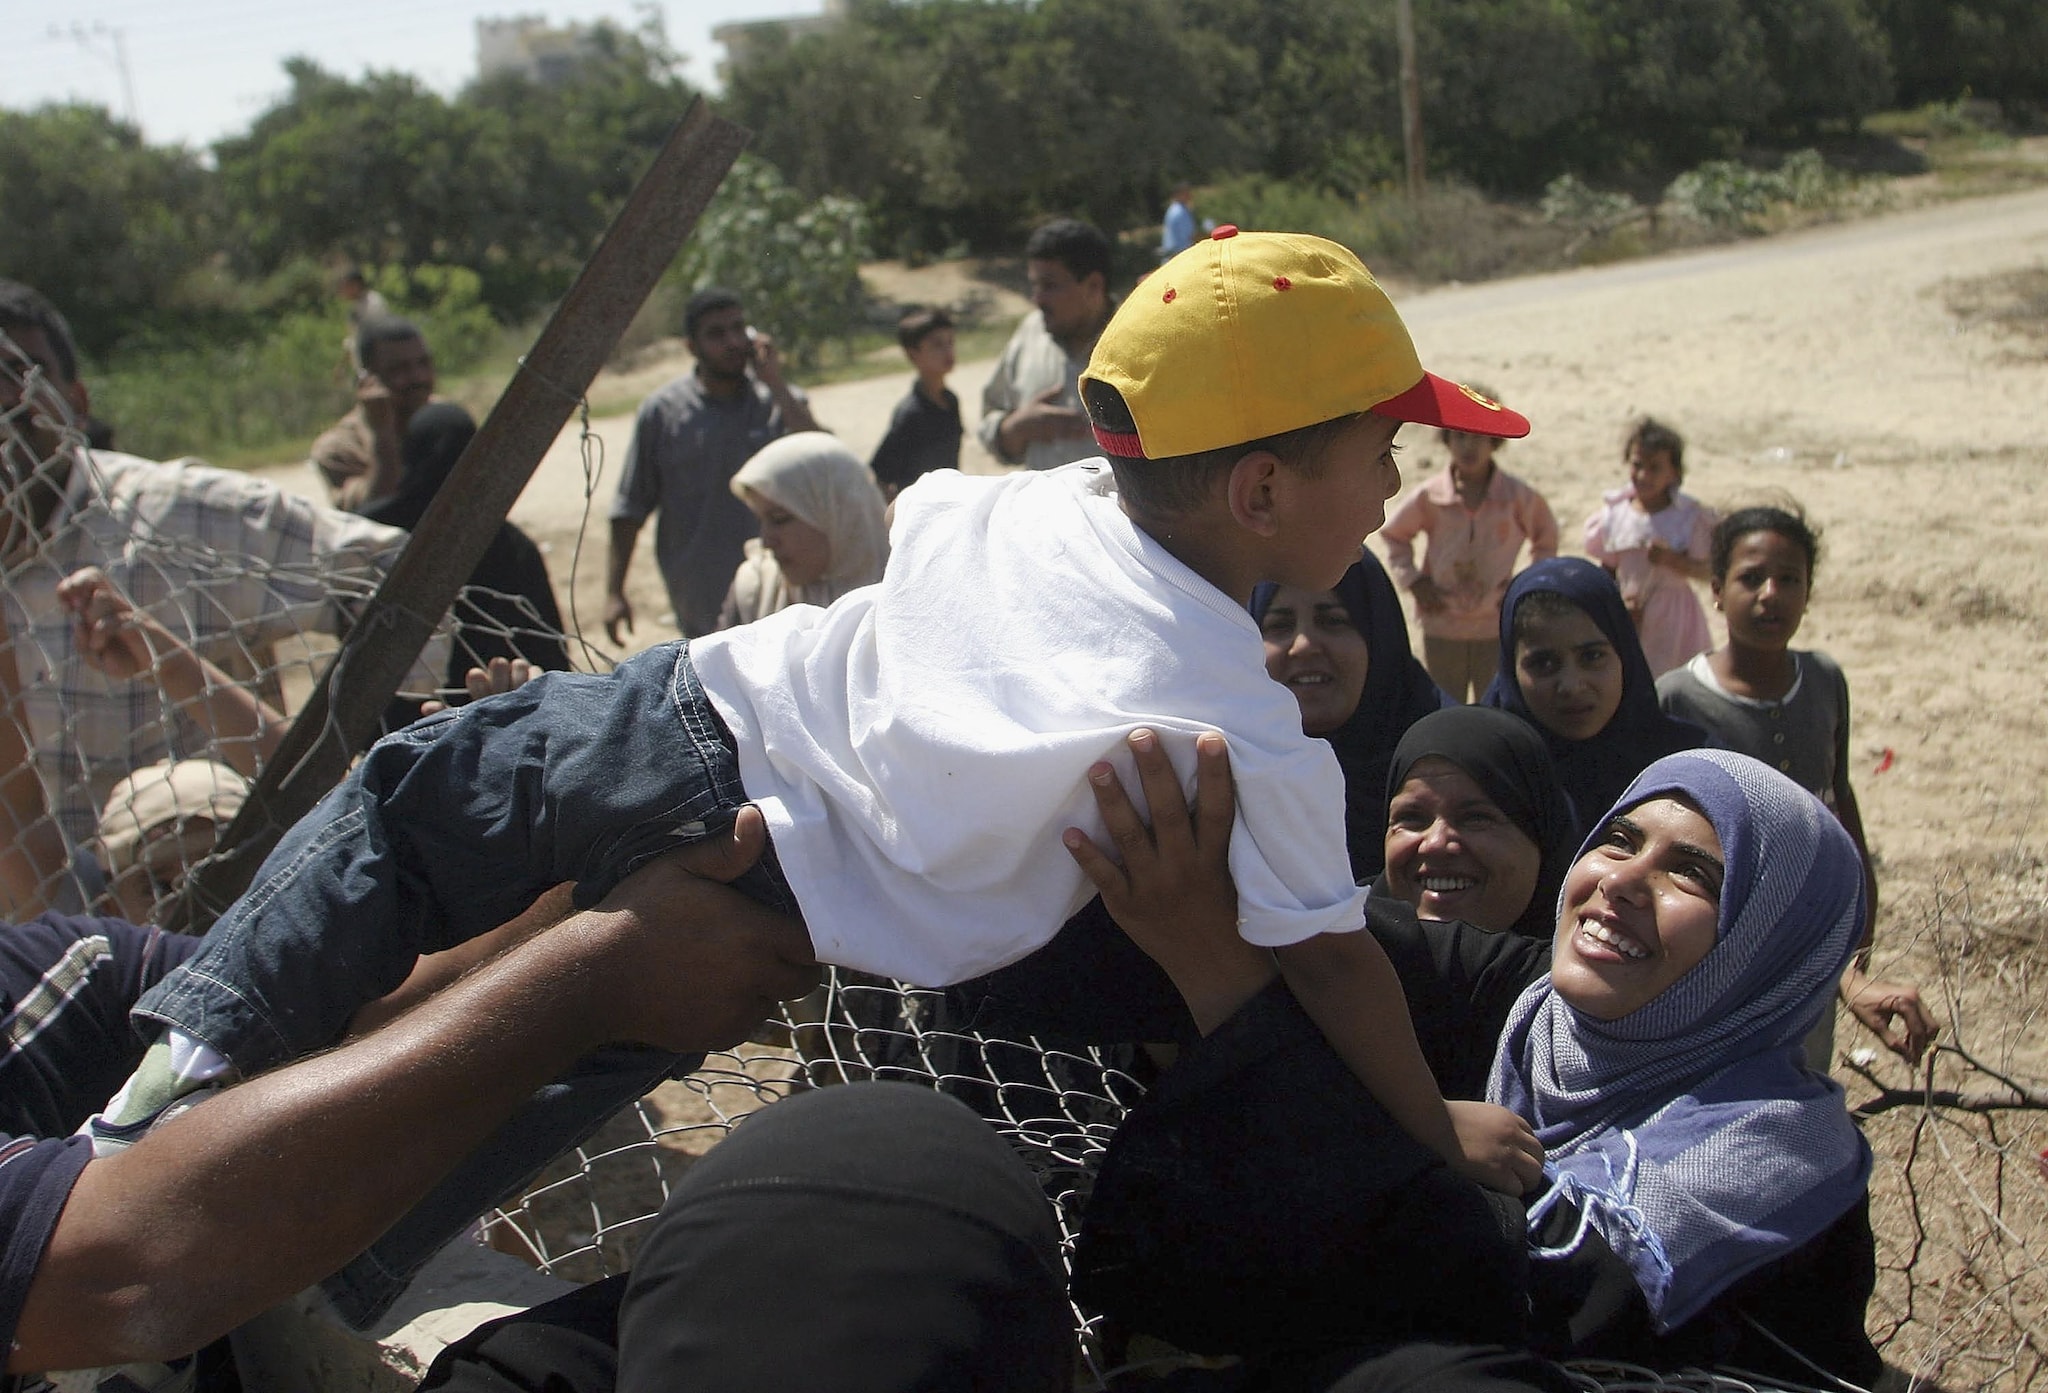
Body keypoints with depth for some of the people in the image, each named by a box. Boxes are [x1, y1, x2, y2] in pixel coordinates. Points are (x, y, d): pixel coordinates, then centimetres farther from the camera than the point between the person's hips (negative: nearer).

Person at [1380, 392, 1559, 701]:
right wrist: (1413, 581, -1)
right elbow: (1395, 534, 10)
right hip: (1442, 627, 1)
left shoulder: (1517, 496, -8)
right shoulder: (1430, 497, -7)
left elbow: (1546, 537, 10)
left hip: (1497, 626, -1)